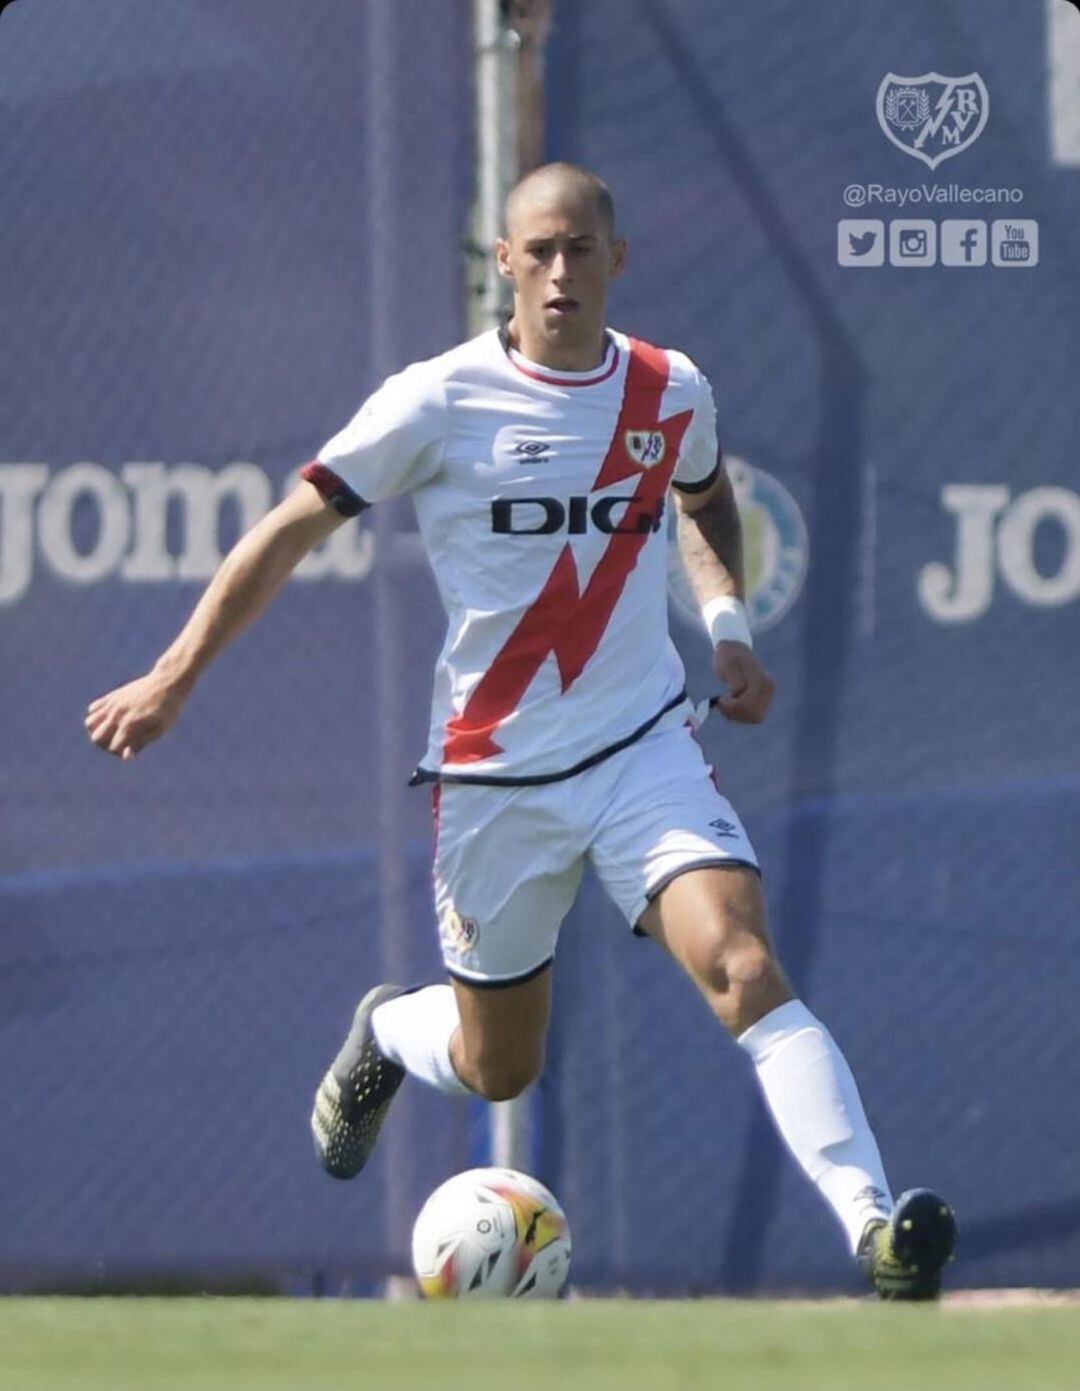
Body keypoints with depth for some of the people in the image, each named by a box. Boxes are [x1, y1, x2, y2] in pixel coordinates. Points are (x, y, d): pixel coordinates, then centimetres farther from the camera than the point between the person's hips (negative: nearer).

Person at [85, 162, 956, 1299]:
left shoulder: (673, 394, 1)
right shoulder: (441, 401, -9)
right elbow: (293, 528, -2)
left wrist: (727, 624, 7)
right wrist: (174, 677, -5)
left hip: (645, 746, 1)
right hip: (495, 774, -1)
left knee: (743, 967, -23)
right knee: (497, 1070, 10)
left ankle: (874, 1230, -32)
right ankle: (387, 1033, 48)